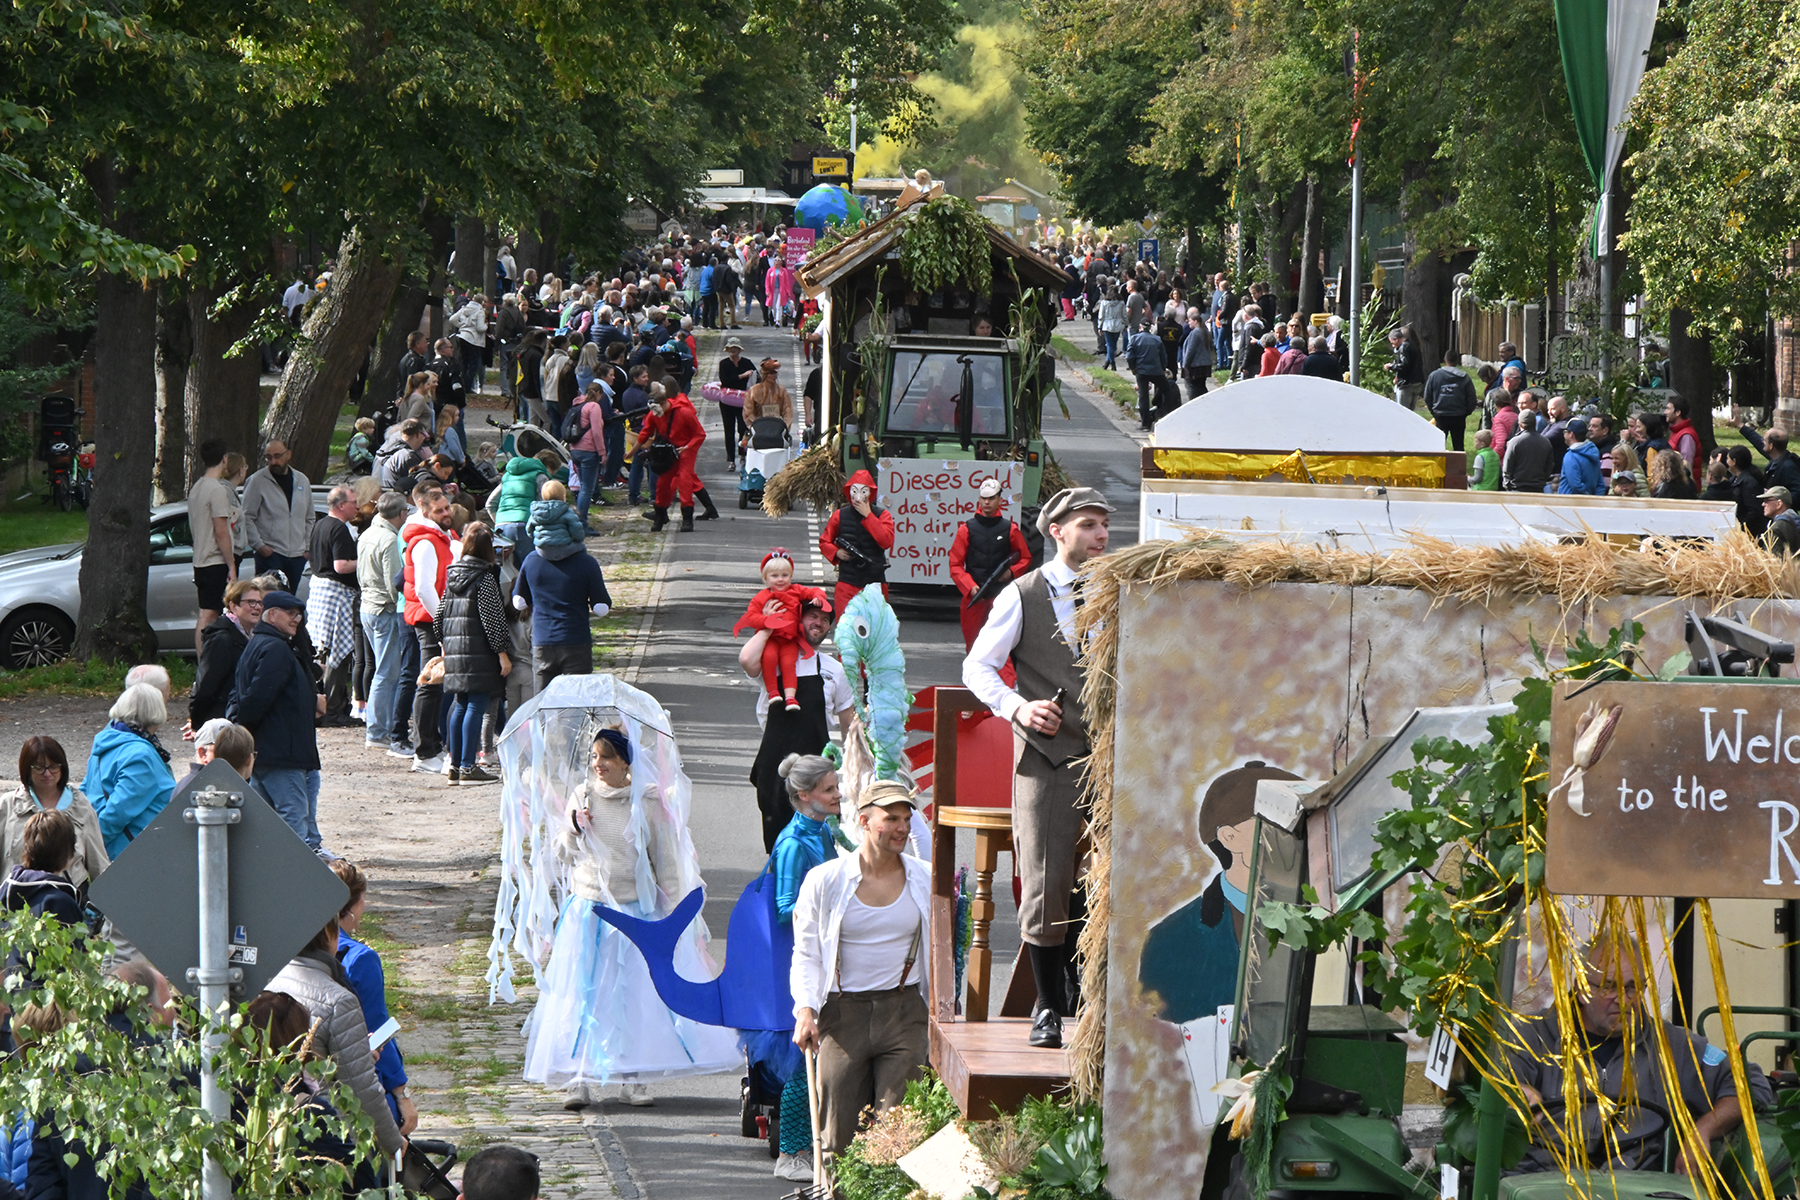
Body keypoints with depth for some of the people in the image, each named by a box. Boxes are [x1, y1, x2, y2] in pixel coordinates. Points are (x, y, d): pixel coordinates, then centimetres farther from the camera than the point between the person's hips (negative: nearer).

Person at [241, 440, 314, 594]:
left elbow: (309, 519, 21)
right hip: (270, 553, -5)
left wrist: (307, 547, 11)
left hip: (297, 556, 5)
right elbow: (247, 518, -5)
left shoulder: (301, 481, 12)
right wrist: (259, 545, -13)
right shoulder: (257, 481, -3)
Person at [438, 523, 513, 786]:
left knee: (460, 707, 13)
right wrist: (503, 653, -9)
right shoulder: (485, 579, -11)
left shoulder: (452, 575, 10)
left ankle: (455, 764, 15)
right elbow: (492, 620, -13)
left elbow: (441, 614, 17)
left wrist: (445, 643, 27)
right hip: (479, 654, -7)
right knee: (476, 707, -6)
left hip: (454, 651, 7)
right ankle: (467, 767, -8)